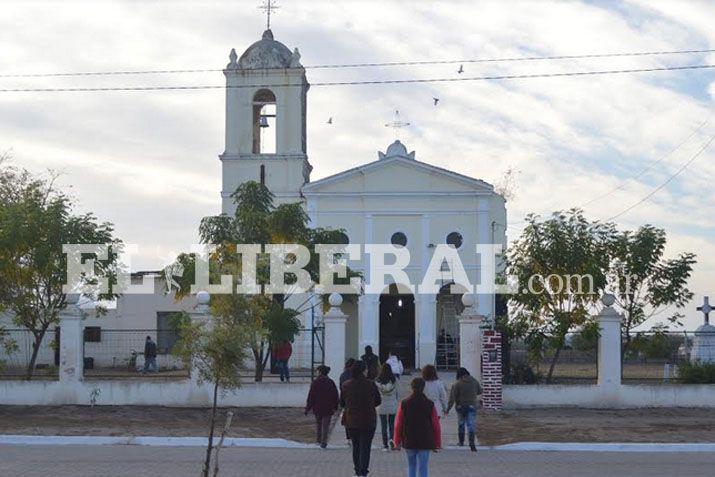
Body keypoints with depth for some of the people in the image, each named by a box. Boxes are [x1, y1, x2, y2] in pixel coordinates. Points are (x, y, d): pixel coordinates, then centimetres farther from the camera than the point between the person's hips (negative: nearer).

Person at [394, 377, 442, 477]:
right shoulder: (430, 404, -4)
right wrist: (437, 444, 6)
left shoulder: (404, 404, -2)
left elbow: (398, 425, 1)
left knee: (411, 465, 17)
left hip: (408, 442, 1)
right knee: (423, 467, 1)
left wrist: (397, 442, 10)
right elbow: (436, 426, -2)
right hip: (425, 442, -1)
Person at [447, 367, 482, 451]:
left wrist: (448, 408, -7)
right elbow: (480, 391, 15)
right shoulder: (475, 382, 0)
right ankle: (472, 443, -18)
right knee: (471, 425, -4)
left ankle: (461, 441, 29)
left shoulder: (457, 384, -10)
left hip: (460, 406, -1)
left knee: (461, 424, 17)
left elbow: (452, 397, -11)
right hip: (472, 406, 1)